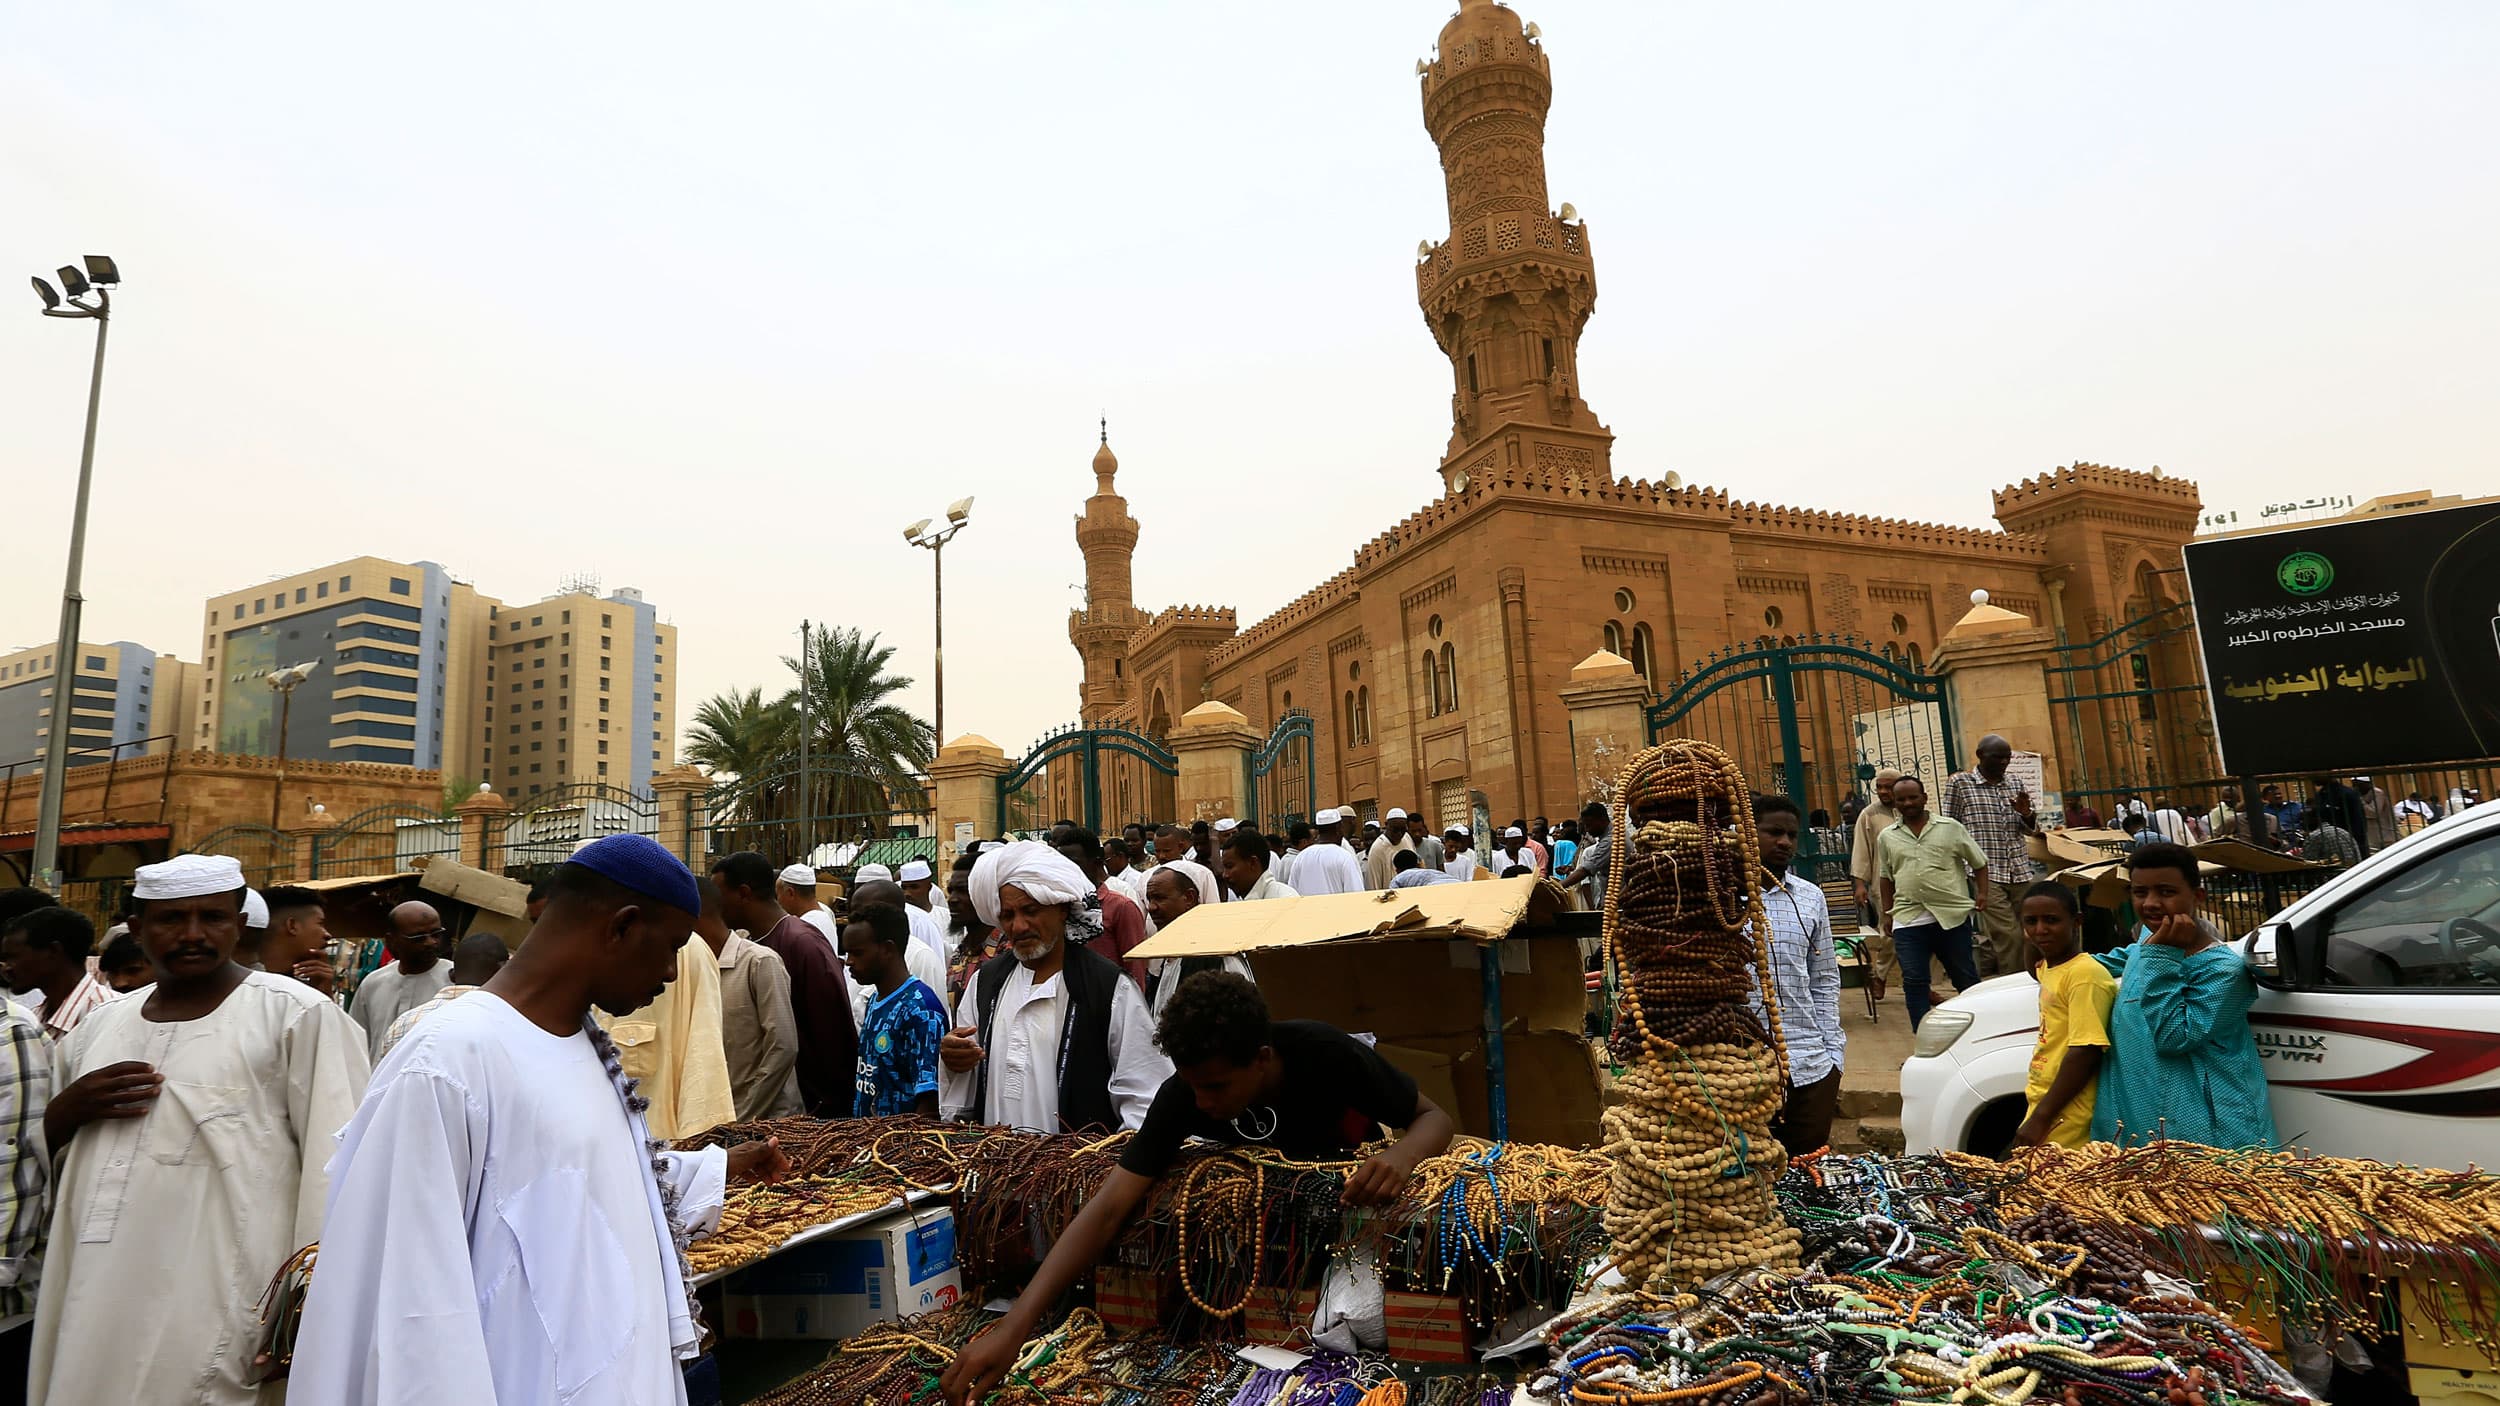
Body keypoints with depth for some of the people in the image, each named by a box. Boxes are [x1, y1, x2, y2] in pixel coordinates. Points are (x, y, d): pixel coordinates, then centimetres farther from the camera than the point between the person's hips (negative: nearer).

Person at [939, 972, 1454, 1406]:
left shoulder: (1325, 1053, -33)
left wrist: (1404, 1152, -46)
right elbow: (1106, 1209, -31)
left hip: (1354, 1185, -2)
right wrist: (1014, 1326, -42)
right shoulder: (1182, 1095, -28)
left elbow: (1436, 1117, -21)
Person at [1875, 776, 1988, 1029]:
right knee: (1913, 982, -3)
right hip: (1908, 921, 1)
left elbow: (1979, 863, 10)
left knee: (1965, 977, 10)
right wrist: (1887, 914, 13)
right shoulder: (1887, 837, 10)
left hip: (1952, 916, -1)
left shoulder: (1950, 827, 5)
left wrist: (1982, 893, -3)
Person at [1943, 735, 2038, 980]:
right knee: (2009, 935, -11)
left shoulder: (2015, 785, 14)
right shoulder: (1960, 783, 1)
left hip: (2020, 872, 5)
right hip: (1986, 873, -5)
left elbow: (2031, 830, 20)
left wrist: (2026, 813, -3)